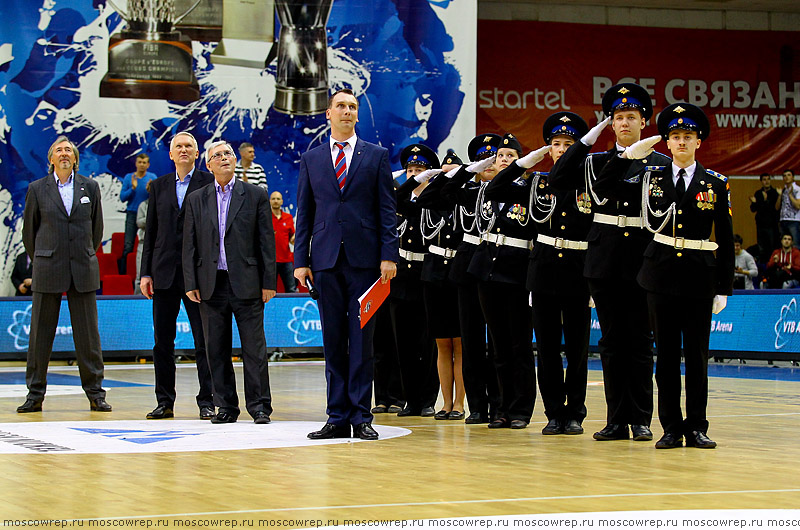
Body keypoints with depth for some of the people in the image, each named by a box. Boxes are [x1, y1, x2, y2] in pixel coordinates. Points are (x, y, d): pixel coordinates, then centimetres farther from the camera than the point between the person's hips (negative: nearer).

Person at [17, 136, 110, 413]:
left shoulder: (90, 187, 8)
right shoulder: (37, 189, 5)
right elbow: (29, 230, 11)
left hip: (83, 270, 1)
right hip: (47, 270, -1)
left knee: (88, 334, 1)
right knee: (40, 333, 2)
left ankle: (95, 394, 7)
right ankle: (35, 395, 9)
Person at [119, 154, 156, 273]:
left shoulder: (152, 177, 5)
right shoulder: (128, 177, 6)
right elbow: (122, 197, 1)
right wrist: (133, 188, -14)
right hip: (132, 214, 0)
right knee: (128, 246, -5)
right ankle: (123, 273, -1)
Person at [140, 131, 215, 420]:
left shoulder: (209, 183, 1)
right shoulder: (159, 186, 13)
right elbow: (151, 231, 13)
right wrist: (146, 272, 6)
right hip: (165, 272, 4)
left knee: (204, 340, -2)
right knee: (163, 340, 6)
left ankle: (207, 401, 4)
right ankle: (164, 401, 14)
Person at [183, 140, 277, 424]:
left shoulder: (255, 195, 5)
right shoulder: (196, 199, 11)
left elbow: (267, 240, 2)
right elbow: (189, 245, 10)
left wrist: (269, 282, -4)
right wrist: (190, 284, 1)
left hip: (246, 283, -2)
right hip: (211, 284, 2)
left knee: (254, 348, -3)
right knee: (217, 349, 5)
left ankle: (259, 405, 3)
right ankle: (226, 406, 13)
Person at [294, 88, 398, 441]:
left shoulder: (376, 156, 8)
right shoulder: (311, 159, 12)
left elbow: (387, 210, 4)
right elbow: (304, 213, 11)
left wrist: (388, 255, -5)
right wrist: (301, 260, 3)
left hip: (364, 258, -2)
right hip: (327, 260, 2)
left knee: (362, 339, -2)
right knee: (333, 341, 4)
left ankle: (361, 417, 2)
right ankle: (338, 417, 8)